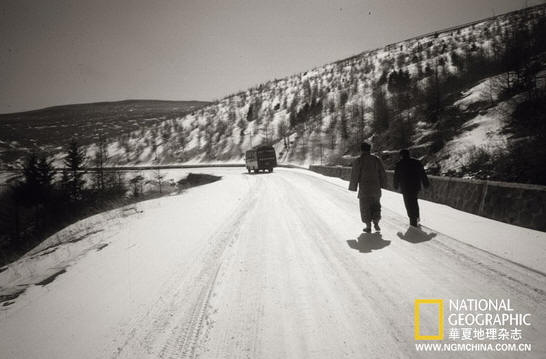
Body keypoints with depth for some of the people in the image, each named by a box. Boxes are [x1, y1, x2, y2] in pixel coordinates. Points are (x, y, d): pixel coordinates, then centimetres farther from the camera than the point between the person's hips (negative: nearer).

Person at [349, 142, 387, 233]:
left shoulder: (358, 161, -9)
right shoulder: (376, 159, 2)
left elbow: (354, 176, -8)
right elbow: (382, 173, 5)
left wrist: (353, 187, 3)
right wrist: (382, 184, 18)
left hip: (364, 189, -3)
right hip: (376, 188, 3)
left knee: (365, 207, 8)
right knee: (376, 206, 19)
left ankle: (368, 226, 8)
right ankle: (376, 224, 12)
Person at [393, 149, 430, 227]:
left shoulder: (399, 164, -7)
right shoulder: (416, 162, 3)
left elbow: (396, 176, -2)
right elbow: (423, 174, 6)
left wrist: (396, 186, 12)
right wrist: (426, 184, 13)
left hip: (405, 188, -4)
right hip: (416, 186, 4)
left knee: (409, 204, 4)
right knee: (414, 201, 24)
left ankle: (413, 222, 6)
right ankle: (416, 217, 27)